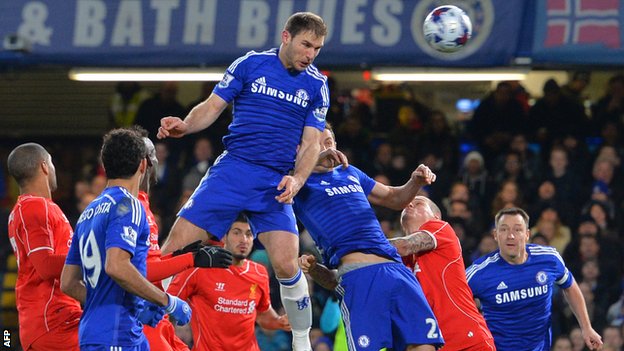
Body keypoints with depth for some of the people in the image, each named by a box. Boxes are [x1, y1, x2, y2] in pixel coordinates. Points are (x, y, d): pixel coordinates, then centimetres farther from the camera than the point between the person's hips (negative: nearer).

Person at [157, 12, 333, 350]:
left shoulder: (316, 86, 7)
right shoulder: (250, 64, 3)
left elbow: (311, 142, 5)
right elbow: (212, 106, 3)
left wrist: (297, 180, -13)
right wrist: (185, 125, -18)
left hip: (276, 183, 0)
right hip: (232, 169, 0)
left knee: (286, 265, -15)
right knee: (177, 244, -9)